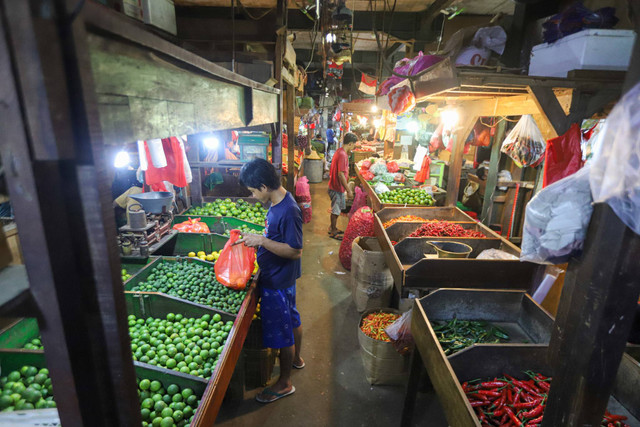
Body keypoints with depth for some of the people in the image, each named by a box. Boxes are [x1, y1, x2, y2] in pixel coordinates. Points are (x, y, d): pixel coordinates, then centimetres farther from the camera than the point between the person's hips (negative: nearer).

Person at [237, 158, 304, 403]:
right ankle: (295, 358, 50)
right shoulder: (278, 202, 1)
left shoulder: (288, 211, -29)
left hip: (278, 282, -9)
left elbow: (295, 251, -28)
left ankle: (284, 384, 28)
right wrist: (255, 239, 6)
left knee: (281, 331, 7)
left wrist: (262, 241, -29)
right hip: (281, 277, 10)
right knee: (291, 319, 26)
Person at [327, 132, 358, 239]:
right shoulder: (342, 155, -23)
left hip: (336, 186, 10)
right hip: (337, 188, -10)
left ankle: (332, 228, 34)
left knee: (337, 209, 20)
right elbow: (341, 174, -26)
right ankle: (333, 232, 16)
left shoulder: (340, 151, 9)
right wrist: (348, 190, -23)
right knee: (336, 210, 3)